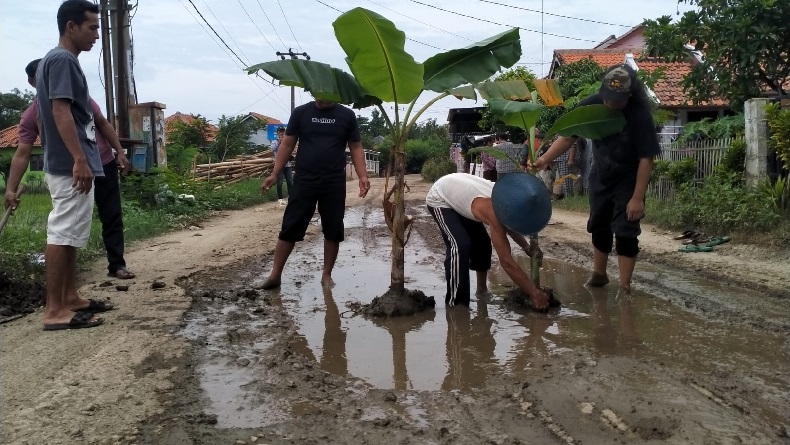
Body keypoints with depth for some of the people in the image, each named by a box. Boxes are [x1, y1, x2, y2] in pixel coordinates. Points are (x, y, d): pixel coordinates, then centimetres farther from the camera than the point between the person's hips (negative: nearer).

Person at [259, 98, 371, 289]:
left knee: (333, 230, 5)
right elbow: (287, 145, 6)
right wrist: (274, 174, -2)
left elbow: (356, 147, 6)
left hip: (335, 184, 1)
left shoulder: (347, 115, 4)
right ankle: (275, 275, 9)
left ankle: (326, 274, 20)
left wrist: (363, 176, -6)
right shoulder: (301, 112, 4)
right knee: (290, 228, 0)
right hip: (304, 181, 0)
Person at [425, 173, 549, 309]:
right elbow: (506, 261, -38)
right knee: (460, 245, -25)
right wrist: (534, 293, -36)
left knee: (482, 242, 11)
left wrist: (527, 248, -5)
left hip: (458, 195, 9)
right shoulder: (494, 211, -38)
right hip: (439, 199, -9)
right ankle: (455, 304, -18)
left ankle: (482, 289, 26)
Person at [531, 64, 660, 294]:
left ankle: (624, 286, 2)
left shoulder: (640, 114, -27)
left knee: (625, 231, -7)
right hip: (600, 176, 5)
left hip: (628, 180, -4)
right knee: (599, 227, 16)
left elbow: (646, 159, -23)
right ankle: (599, 274, 34)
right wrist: (545, 159, -29)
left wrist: (637, 198, -24)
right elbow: (568, 136, -14)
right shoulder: (592, 105, -17)